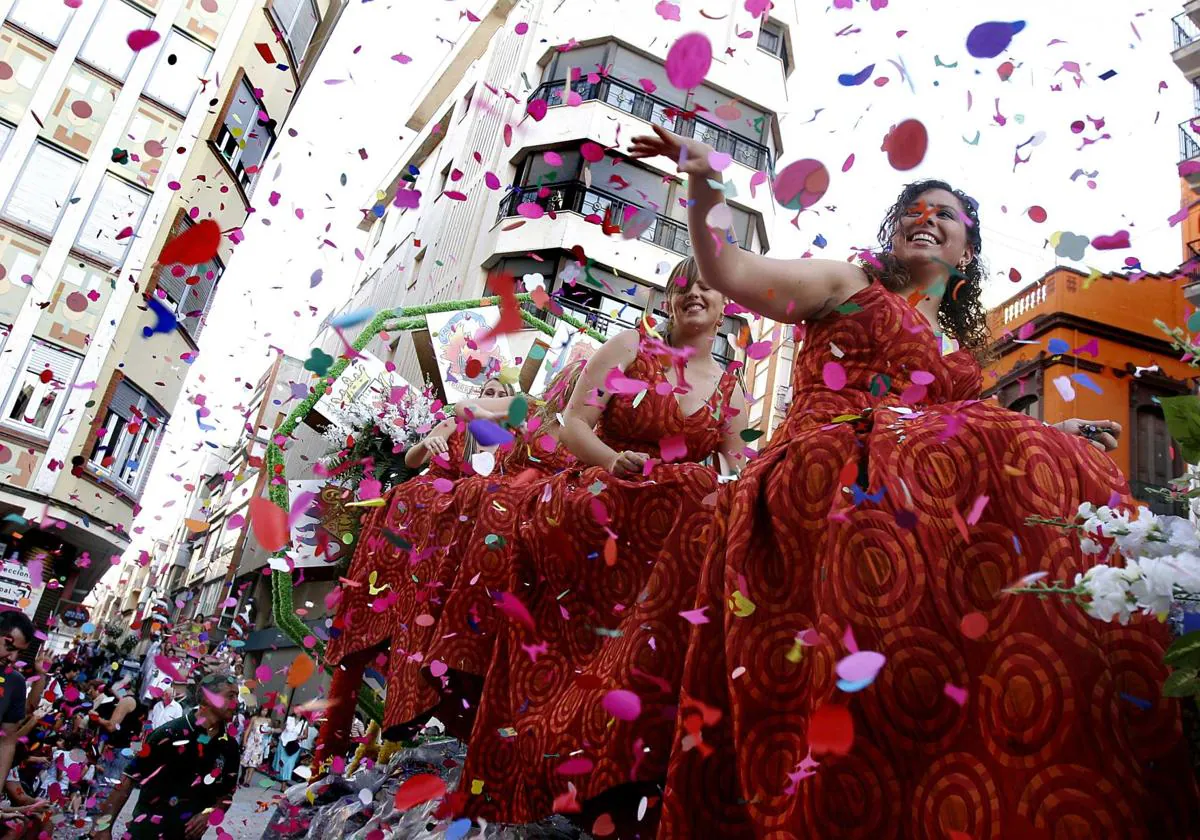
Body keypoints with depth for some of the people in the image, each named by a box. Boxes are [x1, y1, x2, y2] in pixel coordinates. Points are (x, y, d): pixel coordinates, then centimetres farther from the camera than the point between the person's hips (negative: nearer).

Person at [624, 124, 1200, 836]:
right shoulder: (849, 285, 16)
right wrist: (702, 207, -15)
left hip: (924, 486, 5)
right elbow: (730, 273, 1)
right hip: (827, 478, -5)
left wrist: (1057, 440, 16)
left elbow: (982, 436, 24)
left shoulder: (960, 348, 30)